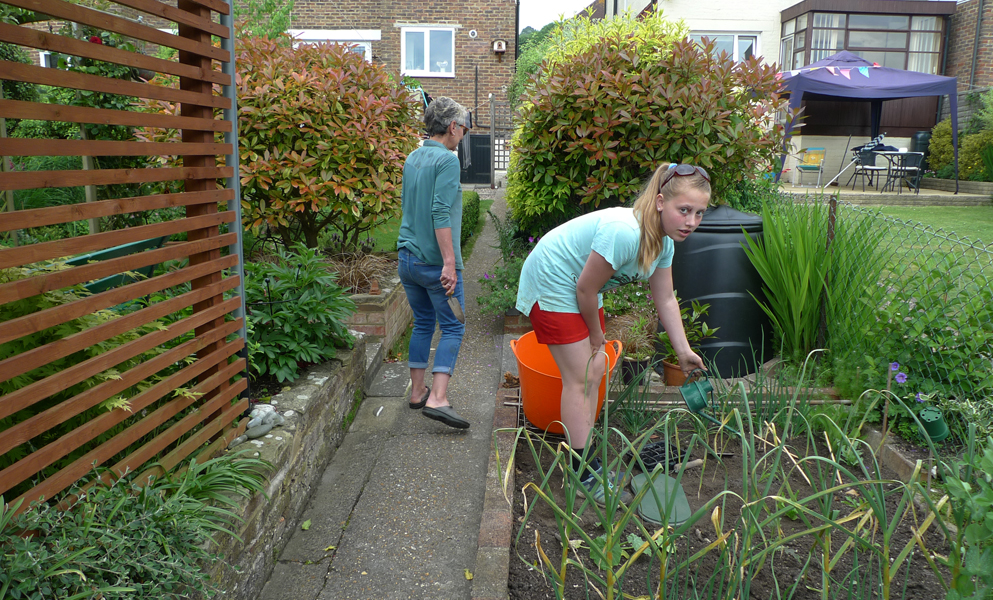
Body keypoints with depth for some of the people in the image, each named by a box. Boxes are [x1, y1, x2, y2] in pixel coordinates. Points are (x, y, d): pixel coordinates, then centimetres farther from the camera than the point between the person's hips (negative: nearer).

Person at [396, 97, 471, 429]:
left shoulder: (412, 158, 12)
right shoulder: (447, 160, -13)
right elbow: (441, 213, -22)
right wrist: (449, 262, -23)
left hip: (407, 258, 8)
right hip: (435, 261, -8)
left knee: (422, 323, 18)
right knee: (453, 327, -1)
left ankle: (417, 391, 23)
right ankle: (438, 398, -9)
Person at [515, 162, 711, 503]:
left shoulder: (663, 241, -5)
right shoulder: (624, 232, -35)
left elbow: (666, 300, 6)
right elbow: (585, 289, -26)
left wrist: (684, 352, 4)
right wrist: (597, 337, -9)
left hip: (581, 287, 9)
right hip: (552, 283, -9)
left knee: (594, 372, 10)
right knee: (580, 379, -8)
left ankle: (586, 460, 22)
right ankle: (585, 475, 0)